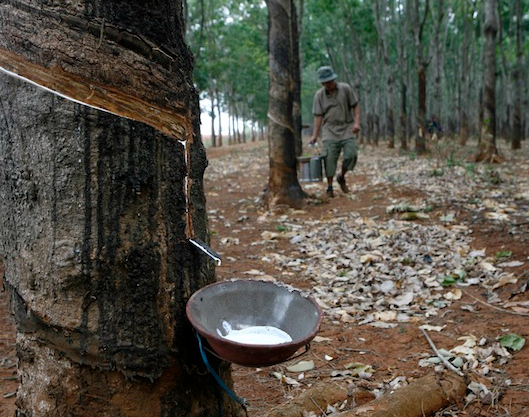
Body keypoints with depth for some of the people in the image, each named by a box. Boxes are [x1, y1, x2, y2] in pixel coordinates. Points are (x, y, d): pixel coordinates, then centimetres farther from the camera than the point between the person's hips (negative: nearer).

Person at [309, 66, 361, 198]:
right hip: (330, 129, 1)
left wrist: (357, 122, -11)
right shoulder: (319, 95, 2)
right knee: (330, 158, -6)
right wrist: (315, 135, -4)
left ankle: (341, 177, 13)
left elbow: (355, 106, 2)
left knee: (351, 154, -14)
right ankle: (329, 187, 4)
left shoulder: (345, 88, -1)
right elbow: (318, 116, 2)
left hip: (347, 128, 0)